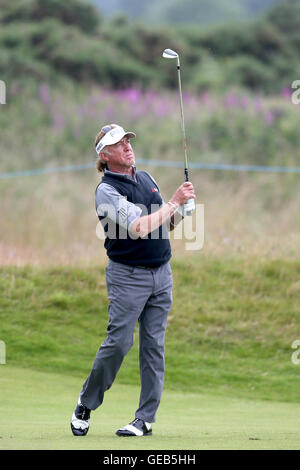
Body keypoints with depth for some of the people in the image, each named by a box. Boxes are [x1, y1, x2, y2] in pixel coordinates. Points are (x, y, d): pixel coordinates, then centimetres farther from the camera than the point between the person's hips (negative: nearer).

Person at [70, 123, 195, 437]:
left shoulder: (146, 179, 12)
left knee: (154, 346, 1)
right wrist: (175, 202, -19)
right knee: (118, 342, -10)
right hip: (128, 276, -6)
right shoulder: (107, 191, -12)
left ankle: (145, 420, 3)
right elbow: (138, 228, -24)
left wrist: (179, 214, -1)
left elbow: (165, 224, 21)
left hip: (161, 273, 6)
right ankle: (85, 406, 9)